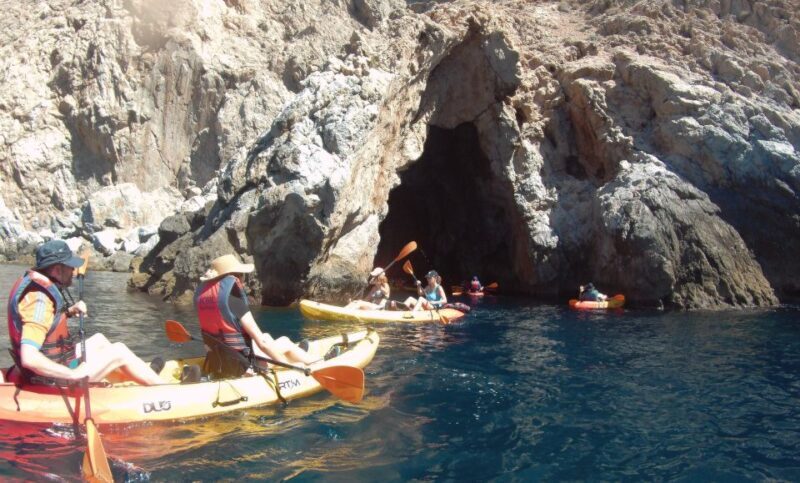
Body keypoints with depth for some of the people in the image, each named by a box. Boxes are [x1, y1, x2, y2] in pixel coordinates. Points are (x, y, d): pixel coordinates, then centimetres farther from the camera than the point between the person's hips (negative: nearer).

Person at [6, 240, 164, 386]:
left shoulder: (31, 280, 1)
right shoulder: (39, 299, -28)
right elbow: (28, 358, -36)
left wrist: (69, 311, 2)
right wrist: (74, 374, -28)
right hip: (52, 379, -10)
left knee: (99, 340, 23)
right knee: (120, 351, -2)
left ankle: (142, 371, 40)